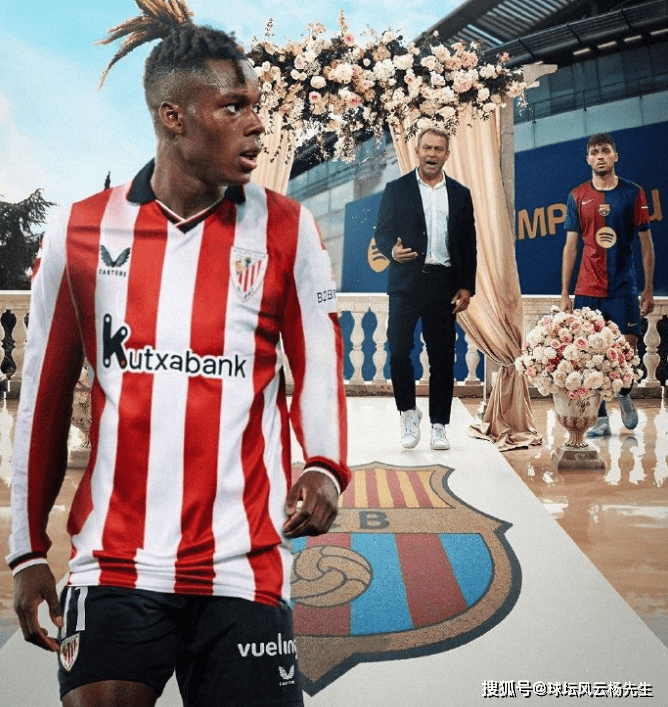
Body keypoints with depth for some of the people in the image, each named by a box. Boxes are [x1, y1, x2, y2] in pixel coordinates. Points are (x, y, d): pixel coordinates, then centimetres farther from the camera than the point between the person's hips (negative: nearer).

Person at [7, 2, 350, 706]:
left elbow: (319, 365, 4)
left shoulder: (287, 228, 1)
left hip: (243, 567, 0)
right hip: (111, 563, 1)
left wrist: (324, 465, -16)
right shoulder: (79, 230, 3)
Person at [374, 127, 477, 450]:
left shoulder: (460, 194, 12)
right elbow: (382, 232, 4)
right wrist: (392, 251, -19)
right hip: (406, 283, -1)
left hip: (444, 284, 2)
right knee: (398, 350, -8)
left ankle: (439, 426, 13)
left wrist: (466, 287, 2)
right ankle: (408, 413, 14)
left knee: (442, 357, 3)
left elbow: (468, 244, 10)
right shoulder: (396, 189, 7)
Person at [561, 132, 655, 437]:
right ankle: (600, 418, 10)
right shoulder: (577, 196, 5)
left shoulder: (633, 193, 3)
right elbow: (570, 245, 7)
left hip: (623, 286, -1)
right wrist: (565, 293, 2)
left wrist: (649, 289, 0)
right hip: (587, 289, 1)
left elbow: (646, 243, 5)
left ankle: (624, 394, 27)